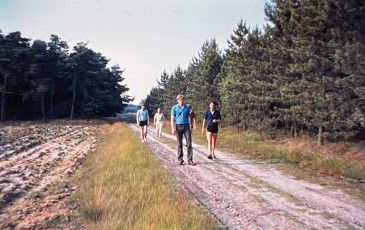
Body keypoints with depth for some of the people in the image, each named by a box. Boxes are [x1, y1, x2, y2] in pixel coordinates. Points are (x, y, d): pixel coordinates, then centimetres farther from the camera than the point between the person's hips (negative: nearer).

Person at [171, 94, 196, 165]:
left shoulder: (187, 107, 10)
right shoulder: (174, 107, 3)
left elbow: (189, 117, 15)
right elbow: (172, 118, 0)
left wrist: (190, 127, 9)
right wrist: (173, 128, -9)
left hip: (186, 126, 2)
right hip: (178, 126, -2)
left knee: (189, 143, -4)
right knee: (179, 144, 5)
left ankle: (190, 160, -1)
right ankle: (180, 160, 14)